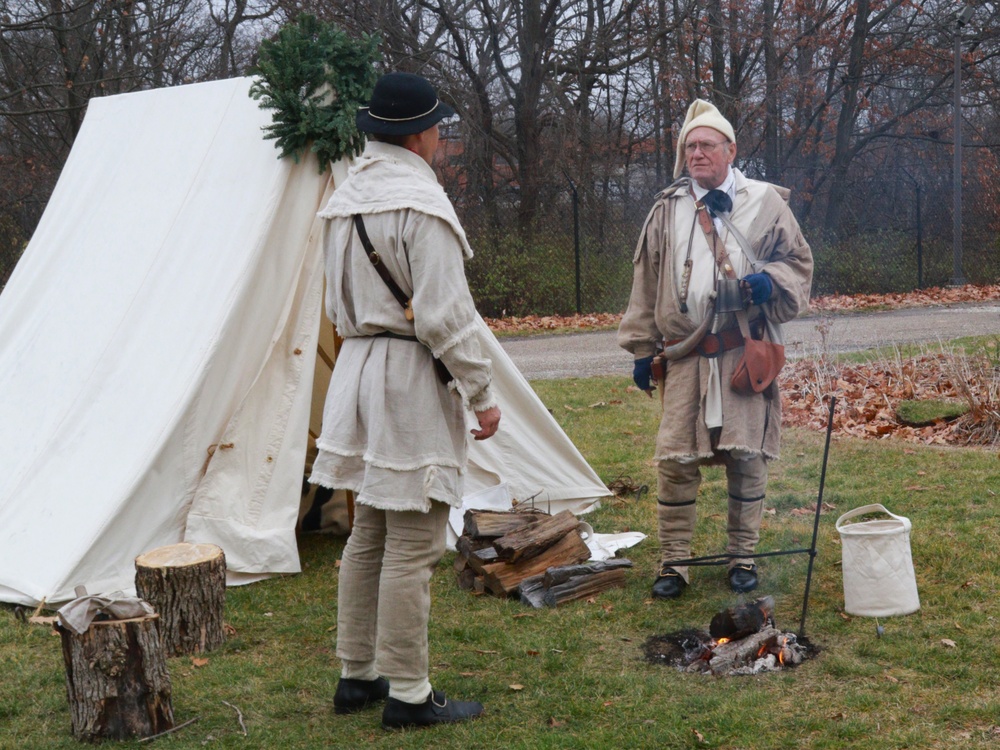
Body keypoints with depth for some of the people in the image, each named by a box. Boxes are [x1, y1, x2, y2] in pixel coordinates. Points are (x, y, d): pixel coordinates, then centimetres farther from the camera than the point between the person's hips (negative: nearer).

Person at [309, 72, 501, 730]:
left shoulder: (346, 199, 13)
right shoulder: (420, 201, -16)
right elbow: (446, 315, -19)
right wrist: (482, 394, -12)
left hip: (359, 370, 9)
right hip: (414, 379, -9)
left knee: (369, 536, 16)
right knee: (412, 546, -3)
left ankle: (357, 676, 24)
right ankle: (408, 694, 4)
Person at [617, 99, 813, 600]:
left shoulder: (765, 203, 6)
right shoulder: (667, 210, 11)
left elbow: (799, 262, 12)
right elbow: (645, 283, 14)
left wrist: (771, 281, -11)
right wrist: (641, 349, 12)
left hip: (745, 352, -1)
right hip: (685, 353, 1)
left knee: (746, 455, 4)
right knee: (675, 458, -2)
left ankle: (742, 556, 20)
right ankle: (672, 562, 9)